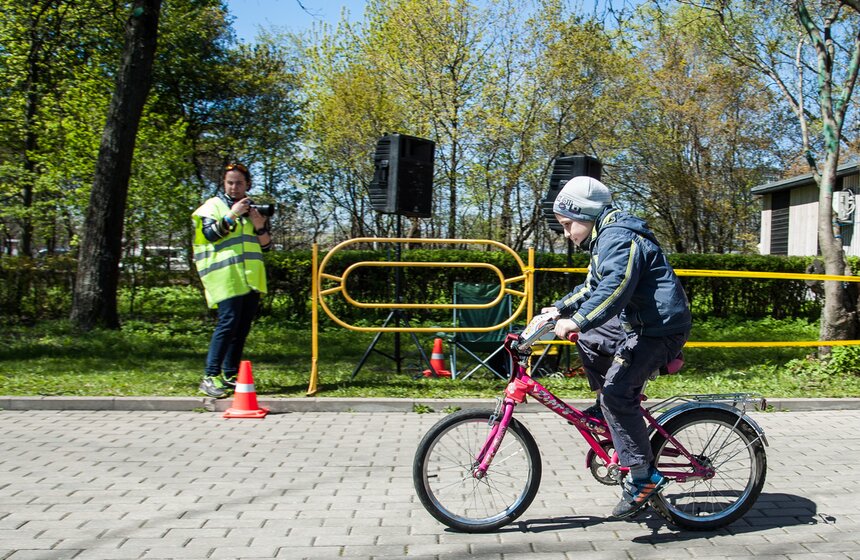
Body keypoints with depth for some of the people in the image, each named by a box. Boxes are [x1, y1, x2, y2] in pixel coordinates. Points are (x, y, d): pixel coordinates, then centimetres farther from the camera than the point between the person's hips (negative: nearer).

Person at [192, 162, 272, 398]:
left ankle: (230, 375, 14)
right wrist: (232, 214, -15)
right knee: (228, 323, -16)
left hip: (252, 278, 6)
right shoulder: (213, 205, 5)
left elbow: (266, 246, 17)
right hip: (226, 277, -6)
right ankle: (210, 377, -13)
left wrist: (260, 227, -1)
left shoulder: (254, 209, 20)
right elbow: (210, 234, -10)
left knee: (243, 327, 6)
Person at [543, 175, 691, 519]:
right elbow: (593, 287, 27)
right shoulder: (606, 239, 17)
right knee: (587, 340, 17)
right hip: (636, 322, 11)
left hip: (661, 329, -11)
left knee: (617, 393, -18)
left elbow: (615, 289, -33)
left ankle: (643, 477, -11)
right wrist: (560, 309, 17)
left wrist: (577, 321, -38)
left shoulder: (619, 237, -17)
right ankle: (611, 411, 24)